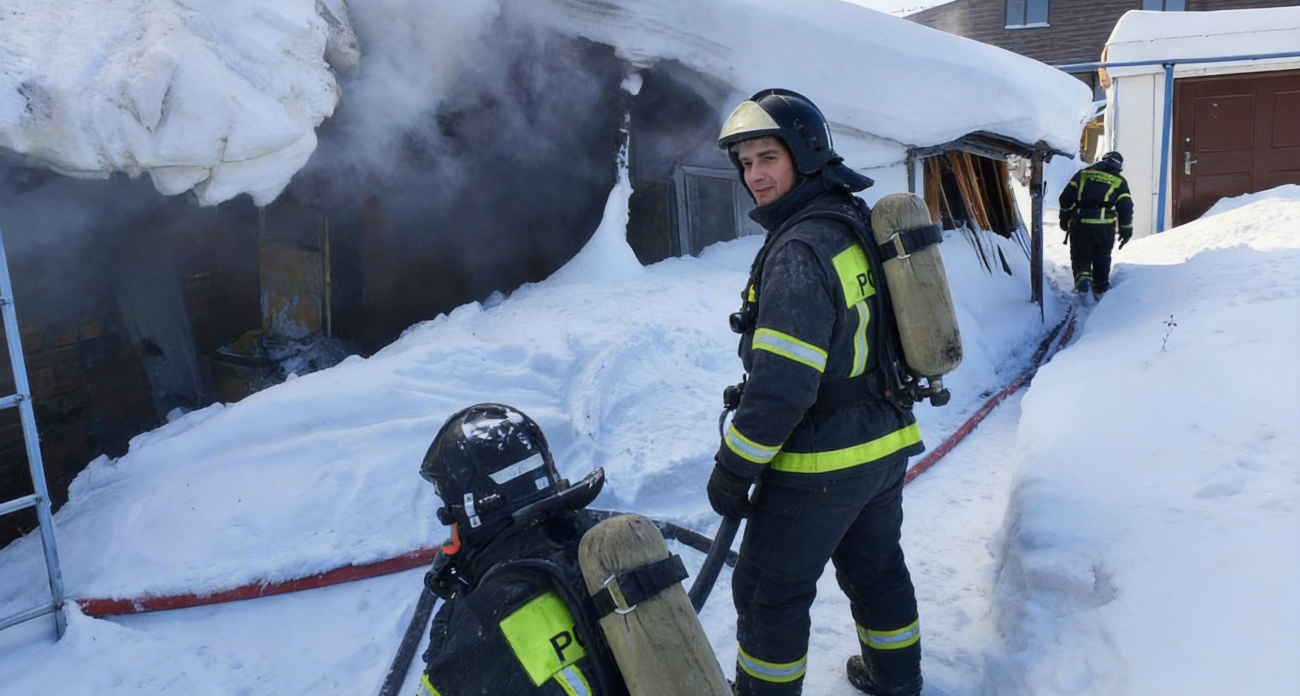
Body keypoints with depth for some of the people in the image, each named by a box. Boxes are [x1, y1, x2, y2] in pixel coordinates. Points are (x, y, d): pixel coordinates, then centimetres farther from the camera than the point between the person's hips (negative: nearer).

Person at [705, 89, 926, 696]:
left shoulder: (800, 251, -24)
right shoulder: (861, 224, 6)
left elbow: (780, 385, -27)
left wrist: (733, 472, -18)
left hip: (820, 465, -9)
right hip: (886, 446, 9)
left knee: (769, 591, 7)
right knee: (876, 567, 25)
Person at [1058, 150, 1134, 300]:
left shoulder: (1083, 174, 12)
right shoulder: (1119, 182, 11)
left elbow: (1066, 197, 8)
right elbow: (1126, 207, 5)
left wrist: (1064, 218, 18)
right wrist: (1126, 231, 12)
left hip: (1080, 224, 0)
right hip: (1105, 226, 0)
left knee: (1081, 256, 9)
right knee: (1102, 258, 16)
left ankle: (1082, 278, -17)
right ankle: (1100, 289, 19)